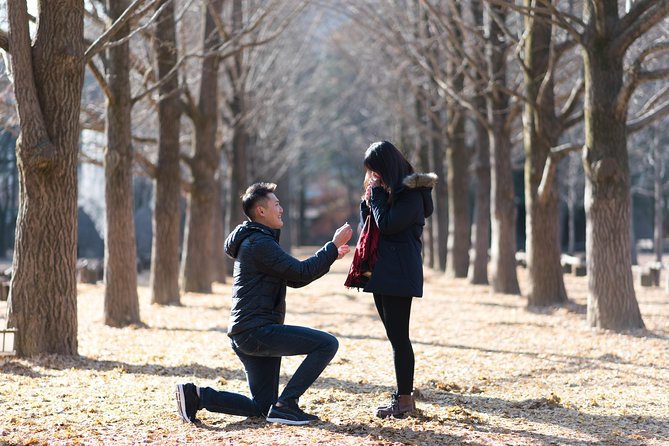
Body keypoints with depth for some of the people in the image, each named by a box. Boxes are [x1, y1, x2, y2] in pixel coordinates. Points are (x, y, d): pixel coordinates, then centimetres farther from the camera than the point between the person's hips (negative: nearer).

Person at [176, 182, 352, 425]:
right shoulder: (259, 244, -12)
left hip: (247, 336, 11)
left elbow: (294, 278, 22)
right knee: (327, 344, -15)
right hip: (256, 331, -11)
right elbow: (301, 273, -18)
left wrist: (331, 255, 14)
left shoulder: (257, 241, 21)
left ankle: (197, 395, 7)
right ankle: (285, 405, -14)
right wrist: (334, 245, -10)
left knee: (262, 407, 13)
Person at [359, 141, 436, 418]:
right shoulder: (387, 191, 17)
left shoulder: (411, 193, -11)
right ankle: (404, 397, 15)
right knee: (394, 336, 11)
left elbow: (386, 224, -20)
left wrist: (377, 194, -9)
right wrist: (369, 198, 3)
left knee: (398, 336, -9)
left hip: (399, 274, -9)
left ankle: (404, 399, -5)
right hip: (382, 271, 9)